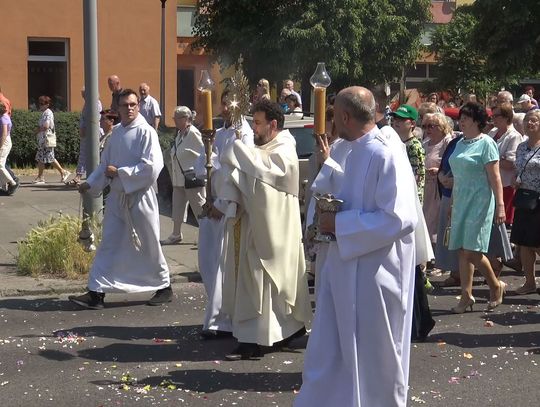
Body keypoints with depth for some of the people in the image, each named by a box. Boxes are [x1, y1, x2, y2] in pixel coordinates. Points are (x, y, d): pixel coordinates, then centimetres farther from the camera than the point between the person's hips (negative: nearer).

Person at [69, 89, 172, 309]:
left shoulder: (146, 132, -12)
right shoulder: (116, 132, 9)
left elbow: (152, 167, -21)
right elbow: (106, 163, 16)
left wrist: (119, 172, -17)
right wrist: (90, 183, 3)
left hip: (140, 197, -6)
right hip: (117, 196, 6)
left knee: (148, 246, 6)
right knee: (109, 244, 4)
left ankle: (164, 288, 23)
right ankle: (96, 292, 6)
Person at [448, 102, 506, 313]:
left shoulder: (486, 143, -8)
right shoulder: (460, 143, 14)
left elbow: (495, 178, -12)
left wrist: (500, 205, -17)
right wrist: (453, 203, 18)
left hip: (479, 202, -7)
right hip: (461, 201, 7)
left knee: (472, 251, -9)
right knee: (462, 251, 5)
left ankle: (496, 286, 12)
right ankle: (466, 295, 11)